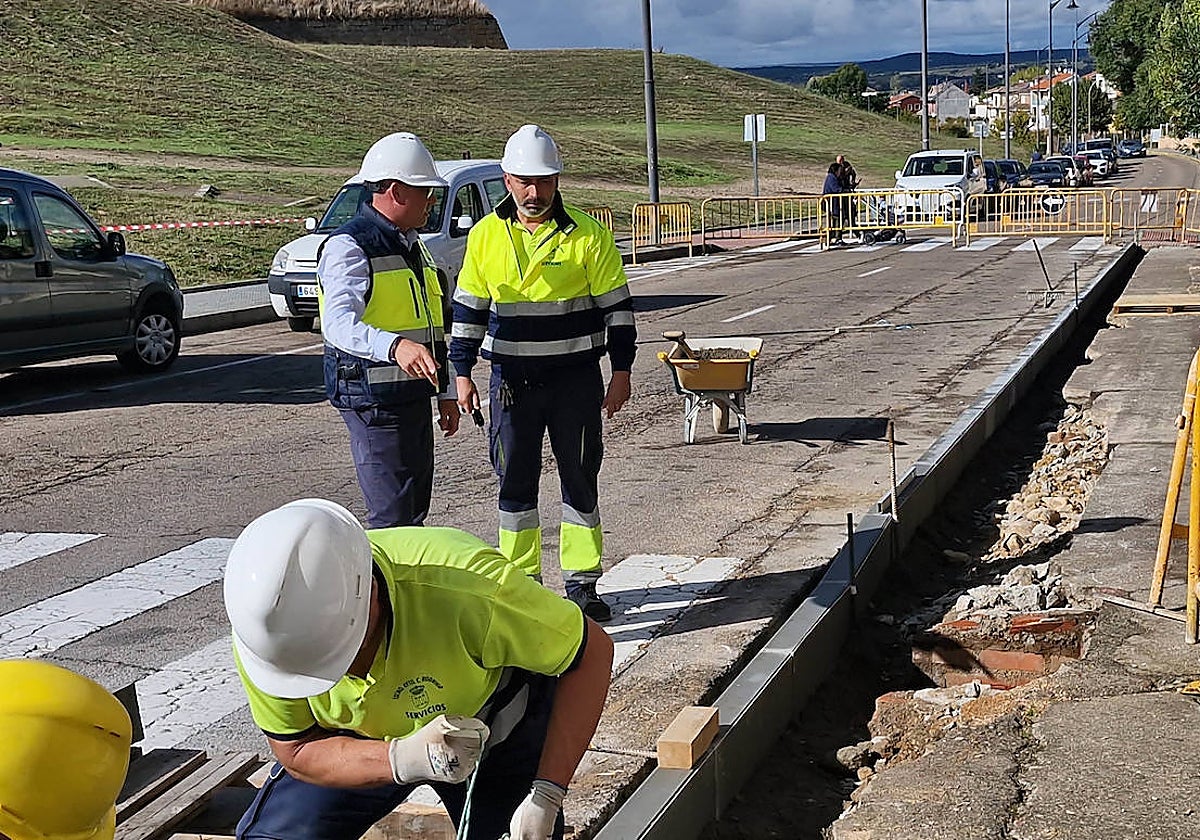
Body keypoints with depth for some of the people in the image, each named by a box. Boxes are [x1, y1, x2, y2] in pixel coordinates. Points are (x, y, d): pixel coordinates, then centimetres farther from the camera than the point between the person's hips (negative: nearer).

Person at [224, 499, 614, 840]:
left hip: (495, 725, -2)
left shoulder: (466, 589, -42)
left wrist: (545, 796, -30)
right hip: (364, 742, 2)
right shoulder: (263, 632, -31)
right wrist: (403, 759, -37)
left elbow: (593, 651, -27)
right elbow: (297, 753, -17)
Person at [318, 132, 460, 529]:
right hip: (374, 402, -9)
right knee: (392, 518, -10)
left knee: (415, 511, 15)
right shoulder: (349, 247, -14)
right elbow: (338, 323, -32)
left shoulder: (412, 245, 17)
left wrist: (446, 392, 22)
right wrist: (394, 347, -49)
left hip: (415, 397, 9)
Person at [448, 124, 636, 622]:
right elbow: (468, 309, 10)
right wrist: (462, 372, 6)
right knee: (516, 482, 8)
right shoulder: (485, 236, 3)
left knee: (580, 481, 6)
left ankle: (581, 583, 17)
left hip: (577, 378, -2)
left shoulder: (589, 235, -4)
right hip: (511, 378, 2)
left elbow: (616, 306, 0)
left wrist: (621, 370, -4)